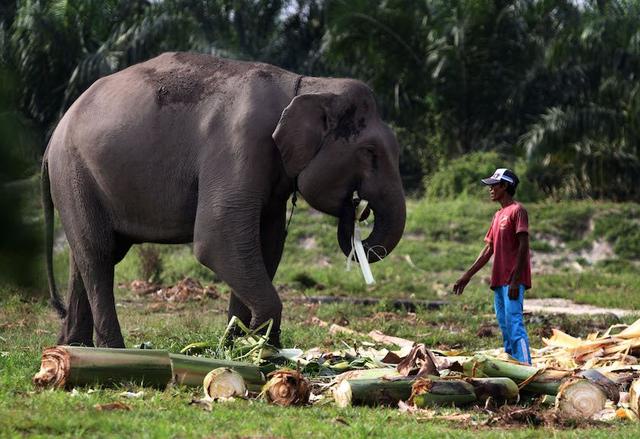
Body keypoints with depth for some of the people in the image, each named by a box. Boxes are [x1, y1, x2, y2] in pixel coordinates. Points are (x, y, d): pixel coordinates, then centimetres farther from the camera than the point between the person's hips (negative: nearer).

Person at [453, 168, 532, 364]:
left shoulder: (517, 210, -7)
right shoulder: (498, 215, 21)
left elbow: (523, 246, -15)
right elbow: (488, 250, 23)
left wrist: (515, 280, -21)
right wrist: (467, 276, 19)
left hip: (513, 281, -10)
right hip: (499, 281, 10)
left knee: (514, 324, -17)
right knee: (505, 327, 9)